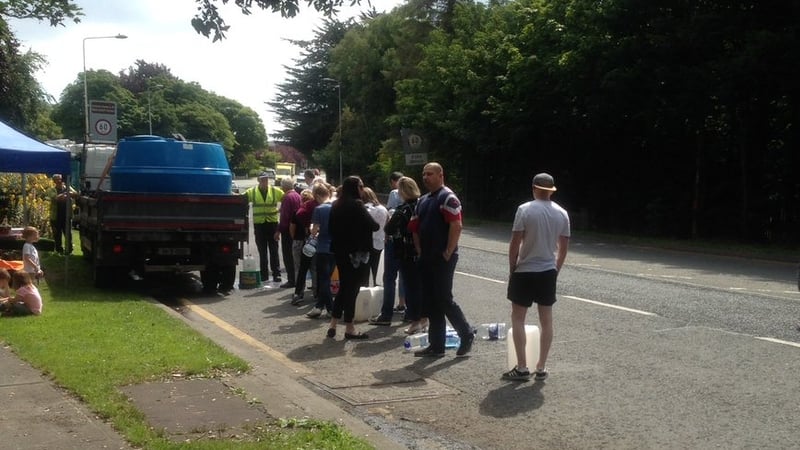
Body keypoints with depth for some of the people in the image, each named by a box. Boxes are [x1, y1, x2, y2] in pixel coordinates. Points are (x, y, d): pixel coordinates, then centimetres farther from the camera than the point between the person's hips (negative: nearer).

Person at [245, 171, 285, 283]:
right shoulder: (251, 192, 3)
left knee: (274, 250, 0)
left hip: (272, 223, -1)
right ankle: (264, 274, 11)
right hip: (259, 224, 1)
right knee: (262, 251, 6)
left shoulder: (276, 191, 2)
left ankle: (276, 274, 4)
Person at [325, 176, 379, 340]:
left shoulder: (336, 205, 10)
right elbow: (372, 225, -16)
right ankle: (349, 328, 5)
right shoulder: (356, 205, -13)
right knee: (352, 289, -1)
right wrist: (378, 224, 4)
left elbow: (332, 227, 15)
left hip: (340, 251, 8)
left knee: (344, 286, 16)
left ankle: (333, 324, 14)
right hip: (356, 253, -7)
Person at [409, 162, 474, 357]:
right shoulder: (422, 201, 16)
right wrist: (419, 250, 10)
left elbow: (456, 226, -20)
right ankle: (436, 346, 15)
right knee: (430, 302, 9)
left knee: (443, 299, -7)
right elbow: (415, 228, 20)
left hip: (443, 259, -9)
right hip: (426, 259, 9)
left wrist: (448, 253, -18)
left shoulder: (448, 197, -11)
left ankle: (467, 334, 12)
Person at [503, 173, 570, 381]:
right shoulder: (562, 213, 2)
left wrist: (512, 268, 1)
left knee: (518, 318, 5)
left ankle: (521, 368, 3)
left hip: (524, 272, -4)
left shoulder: (525, 210, -12)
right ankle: (541, 368, 14)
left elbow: (515, 244, -12)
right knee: (546, 320, 10)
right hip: (548, 272, 4)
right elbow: (563, 248, 6)